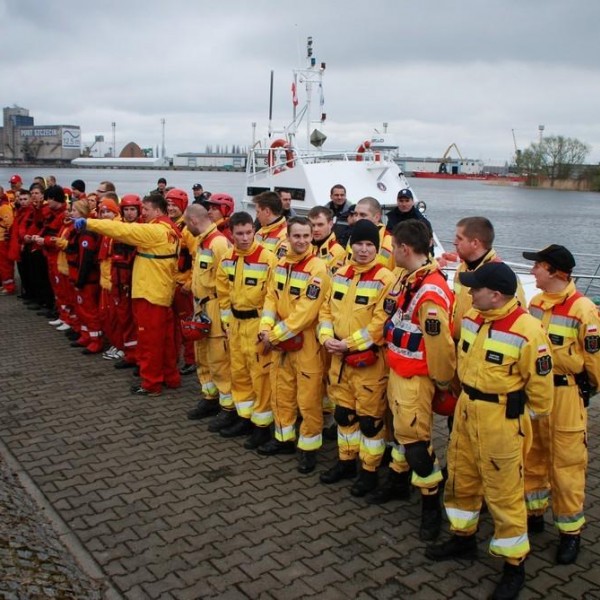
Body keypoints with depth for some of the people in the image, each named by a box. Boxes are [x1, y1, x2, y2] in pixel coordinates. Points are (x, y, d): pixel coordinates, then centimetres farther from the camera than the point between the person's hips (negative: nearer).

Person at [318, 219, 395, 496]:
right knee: (343, 412, 18)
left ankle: (370, 470, 21)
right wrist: (327, 337, -6)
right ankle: (346, 461, 35)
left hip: (369, 360, -6)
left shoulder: (385, 279, -13)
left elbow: (381, 322, -19)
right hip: (339, 358, 7)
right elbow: (327, 309, 11)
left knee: (369, 417, 5)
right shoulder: (340, 274, 8)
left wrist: (349, 343, -19)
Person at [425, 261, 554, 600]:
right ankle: (463, 538, 42)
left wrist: (529, 417, -1)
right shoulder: (473, 317, -1)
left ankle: (515, 565, 23)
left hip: (502, 421, -7)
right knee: (461, 479, 20)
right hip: (466, 410, 8)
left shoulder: (527, 331, -24)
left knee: (504, 493, 4)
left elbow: (541, 382, -13)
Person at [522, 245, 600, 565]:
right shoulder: (535, 302, 3)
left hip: (566, 395, -6)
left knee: (566, 465, 4)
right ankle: (533, 513, 34)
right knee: (531, 456, 17)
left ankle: (571, 531, 19)